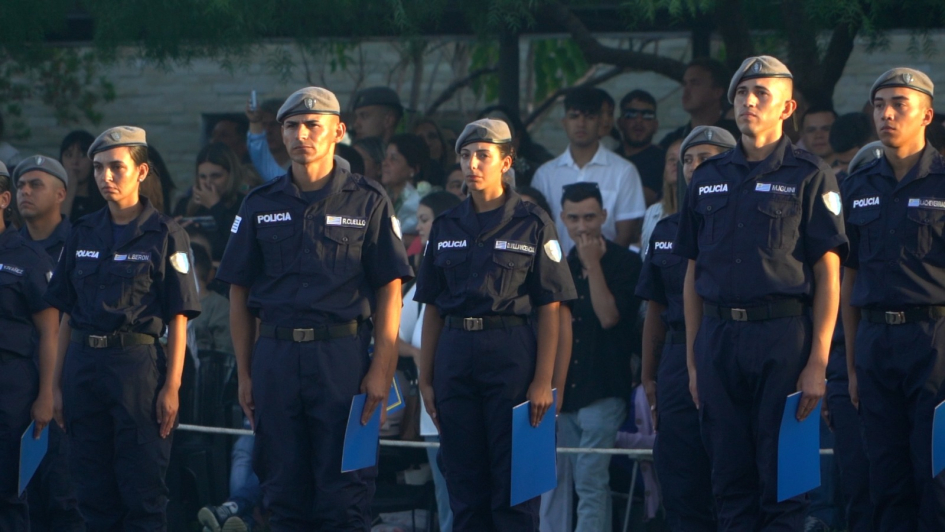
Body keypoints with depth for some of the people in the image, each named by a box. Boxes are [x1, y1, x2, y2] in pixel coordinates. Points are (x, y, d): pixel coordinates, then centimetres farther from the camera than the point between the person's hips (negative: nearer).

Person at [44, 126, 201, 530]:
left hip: (138, 361, -5)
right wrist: (57, 381, 9)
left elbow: (178, 318, -4)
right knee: (93, 492, 6)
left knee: (142, 490, -5)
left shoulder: (165, 235, 0)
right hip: (83, 363, 5)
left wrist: (172, 386, -11)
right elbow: (66, 314, 15)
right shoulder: (84, 234, 13)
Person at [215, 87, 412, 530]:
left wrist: (381, 369, -9)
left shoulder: (367, 202, 3)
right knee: (285, 492, 5)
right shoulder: (261, 206, 11)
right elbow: (239, 293, 12)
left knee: (344, 493, -5)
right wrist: (244, 373, 6)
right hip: (276, 356, 3)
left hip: (343, 356, -3)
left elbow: (389, 290, 0)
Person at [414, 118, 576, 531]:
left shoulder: (532, 225, 0)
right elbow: (432, 308, 14)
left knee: (513, 483, -4)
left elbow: (550, 310, -3)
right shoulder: (447, 227, 13)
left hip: (511, 353, -4)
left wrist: (543, 381, -10)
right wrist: (425, 377, 9)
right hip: (455, 354, 4)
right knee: (464, 483, 5)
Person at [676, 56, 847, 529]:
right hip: (719, 339, 4)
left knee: (783, 482, -4)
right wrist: (693, 361, 10)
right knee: (731, 482, 6)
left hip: (783, 335, -4)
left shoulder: (808, 176, 1)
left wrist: (817, 363, -10)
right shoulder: (708, 178, 15)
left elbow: (828, 276, -3)